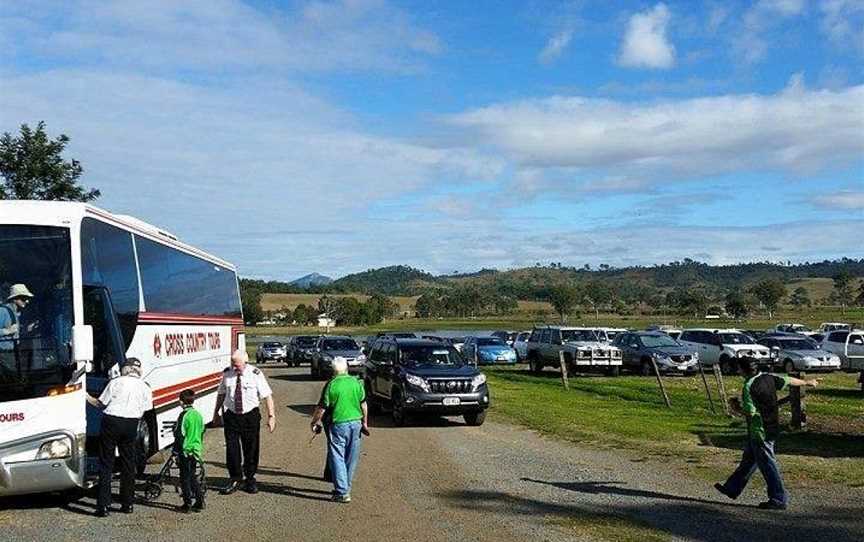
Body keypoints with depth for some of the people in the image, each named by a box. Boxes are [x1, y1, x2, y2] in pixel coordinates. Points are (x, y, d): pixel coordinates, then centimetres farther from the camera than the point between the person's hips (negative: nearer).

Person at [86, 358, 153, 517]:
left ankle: (103, 505, -1)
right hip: (131, 425, 2)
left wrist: (88, 398, 19)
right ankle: (127, 504, 17)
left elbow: (101, 403, 3)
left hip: (111, 422, -2)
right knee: (128, 464, 13)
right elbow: (143, 412, 5)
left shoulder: (116, 382, -1)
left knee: (106, 464, 2)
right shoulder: (145, 387, 7)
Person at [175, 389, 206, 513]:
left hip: (186, 451, -7)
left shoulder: (184, 415, -15)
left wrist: (176, 452, -10)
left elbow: (179, 435, -15)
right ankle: (199, 501, 16)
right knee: (192, 477, 17)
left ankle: (187, 504, 4)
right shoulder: (198, 415, 8)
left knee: (185, 478, 2)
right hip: (196, 451, 7)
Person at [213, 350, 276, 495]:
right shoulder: (227, 373, -2)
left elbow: (267, 395, -10)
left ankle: (250, 479, 26)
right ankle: (235, 479, 17)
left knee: (251, 449, 8)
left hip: (251, 416, -2)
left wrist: (271, 416, -14)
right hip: (231, 416, 2)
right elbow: (221, 393, 13)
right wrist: (216, 412, 17)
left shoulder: (255, 374, -13)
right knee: (231, 448, 0)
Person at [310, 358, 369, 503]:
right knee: (351, 459, 14)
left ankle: (342, 492, -3)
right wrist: (365, 423, 22)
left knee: (338, 458, 1)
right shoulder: (356, 382, 3)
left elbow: (322, 408, -8)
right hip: (356, 423, 5)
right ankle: (346, 488, 25)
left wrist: (314, 422, 8)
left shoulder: (332, 385, -9)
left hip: (339, 424, -5)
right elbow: (363, 404, 10)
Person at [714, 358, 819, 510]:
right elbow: (789, 381, 14)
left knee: (767, 465, 0)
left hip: (760, 432, -9)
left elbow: (750, 413, -25)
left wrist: (737, 408, -6)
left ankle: (779, 500, 6)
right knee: (748, 460, 18)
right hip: (772, 428, 9)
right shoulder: (768, 377, 2)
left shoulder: (749, 387, -21)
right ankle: (732, 489, 29)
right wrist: (807, 382, 30)